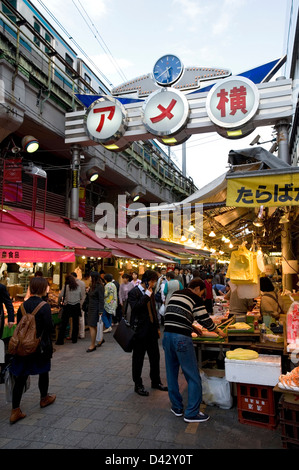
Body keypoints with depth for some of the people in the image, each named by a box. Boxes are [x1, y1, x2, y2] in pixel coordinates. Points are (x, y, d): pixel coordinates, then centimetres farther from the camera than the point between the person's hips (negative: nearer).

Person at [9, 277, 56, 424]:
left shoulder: (23, 305, -3)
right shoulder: (44, 306, -18)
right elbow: (49, 328, -16)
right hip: (41, 347, -4)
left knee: (20, 378, 9)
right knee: (43, 373, 19)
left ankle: (15, 411, 11)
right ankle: (44, 398, 39)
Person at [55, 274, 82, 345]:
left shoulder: (66, 286, -5)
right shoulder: (78, 287, 4)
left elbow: (60, 296, -7)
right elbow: (81, 297, 9)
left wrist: (59, 302, 10)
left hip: (68, 306, -3)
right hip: (77, 306, 3)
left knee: (63, 323, 4)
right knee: (75, 323, 12)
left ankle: (60, 340, 8)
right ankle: (74, 339, 18)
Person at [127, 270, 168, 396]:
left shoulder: (150, 292, 11)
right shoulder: (134, 293, -12)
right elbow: (135, 308, -28)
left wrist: (157, 327, 19)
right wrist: (147, 295, -24)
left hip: (151, 331, 7)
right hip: (140, 331, -7)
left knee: (155, 357, 15)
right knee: (138, 359, 6)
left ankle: (156, 381, 31)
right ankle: (138, 385, 20)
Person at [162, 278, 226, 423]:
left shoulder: (175, 295, 18)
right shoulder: (195, 298, -1)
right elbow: (205, 319, 0)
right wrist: (218, 331, 18)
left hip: (167, 336, 7)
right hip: (182, 339, -7)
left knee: (172, 373, 18)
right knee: (193, 377, 6)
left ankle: (177, 407, 31)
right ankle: (191, 413, 13)